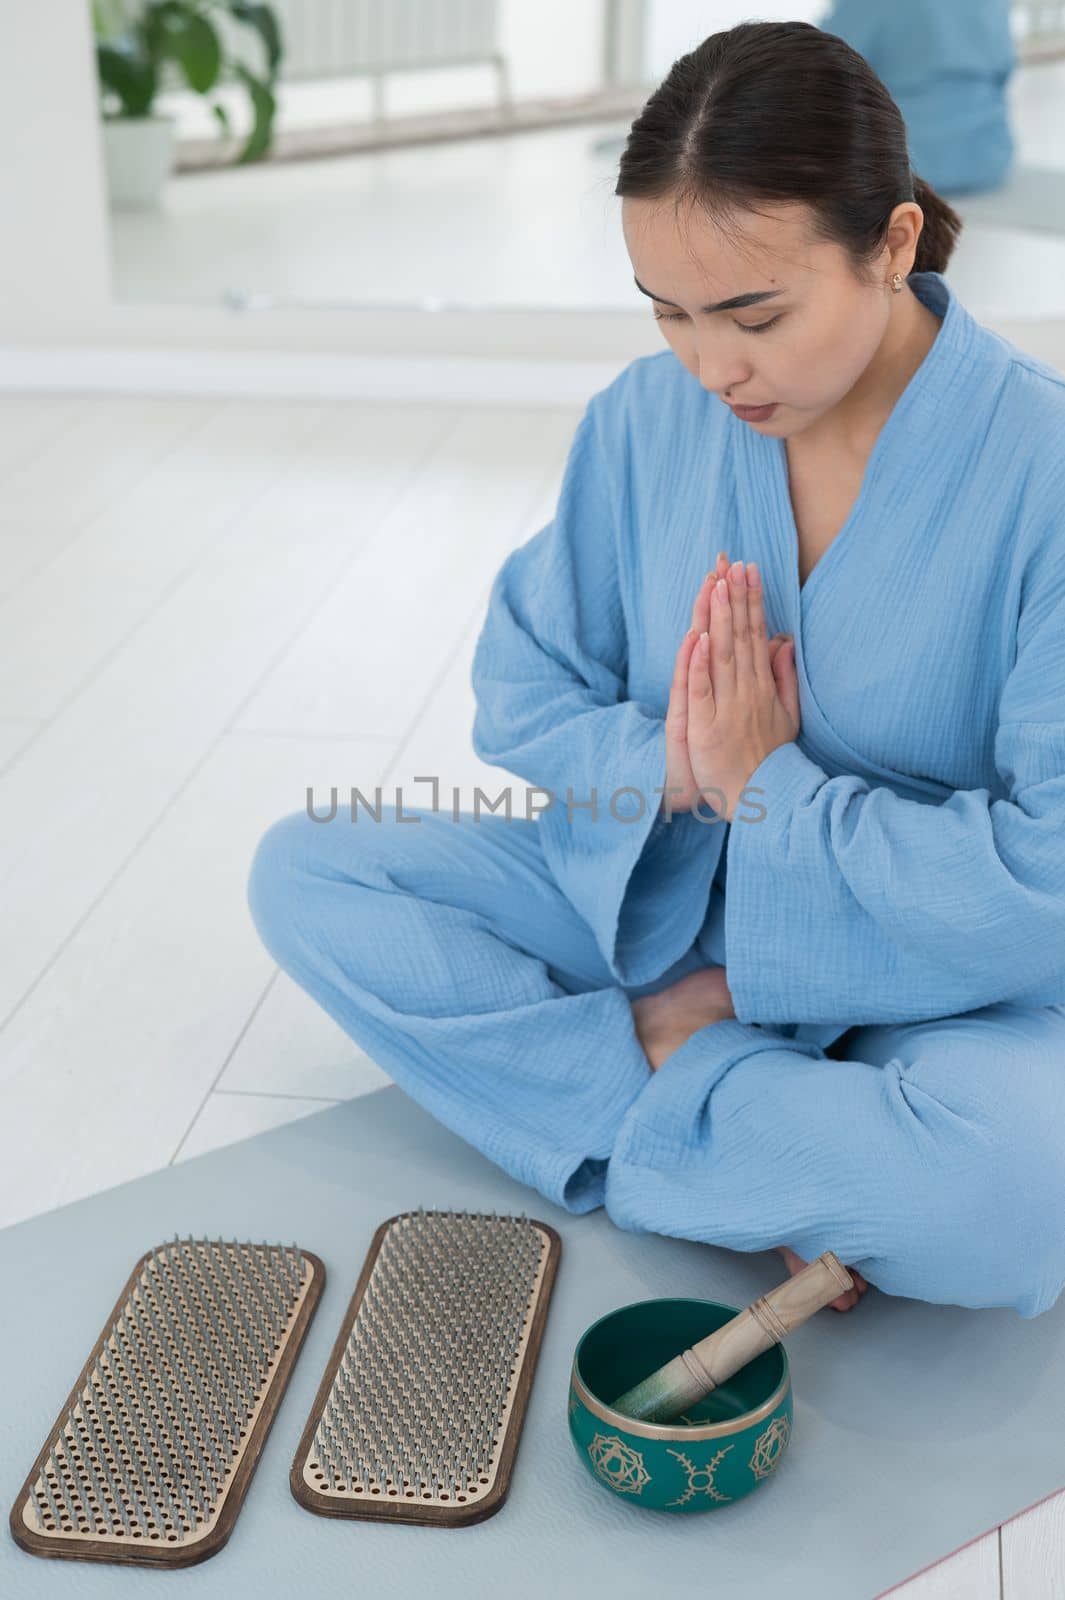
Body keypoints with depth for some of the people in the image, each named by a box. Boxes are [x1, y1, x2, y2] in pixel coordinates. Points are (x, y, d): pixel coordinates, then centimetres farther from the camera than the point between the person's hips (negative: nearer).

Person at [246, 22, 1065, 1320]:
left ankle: (641, 1070, -12)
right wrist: (666, 768, -19)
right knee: (301, 870, -7)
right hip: (651, 894, 5)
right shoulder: (645, 420, -7)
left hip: (937, 985, -5)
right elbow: (521, 689, 2)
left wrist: (770, 787, -19)